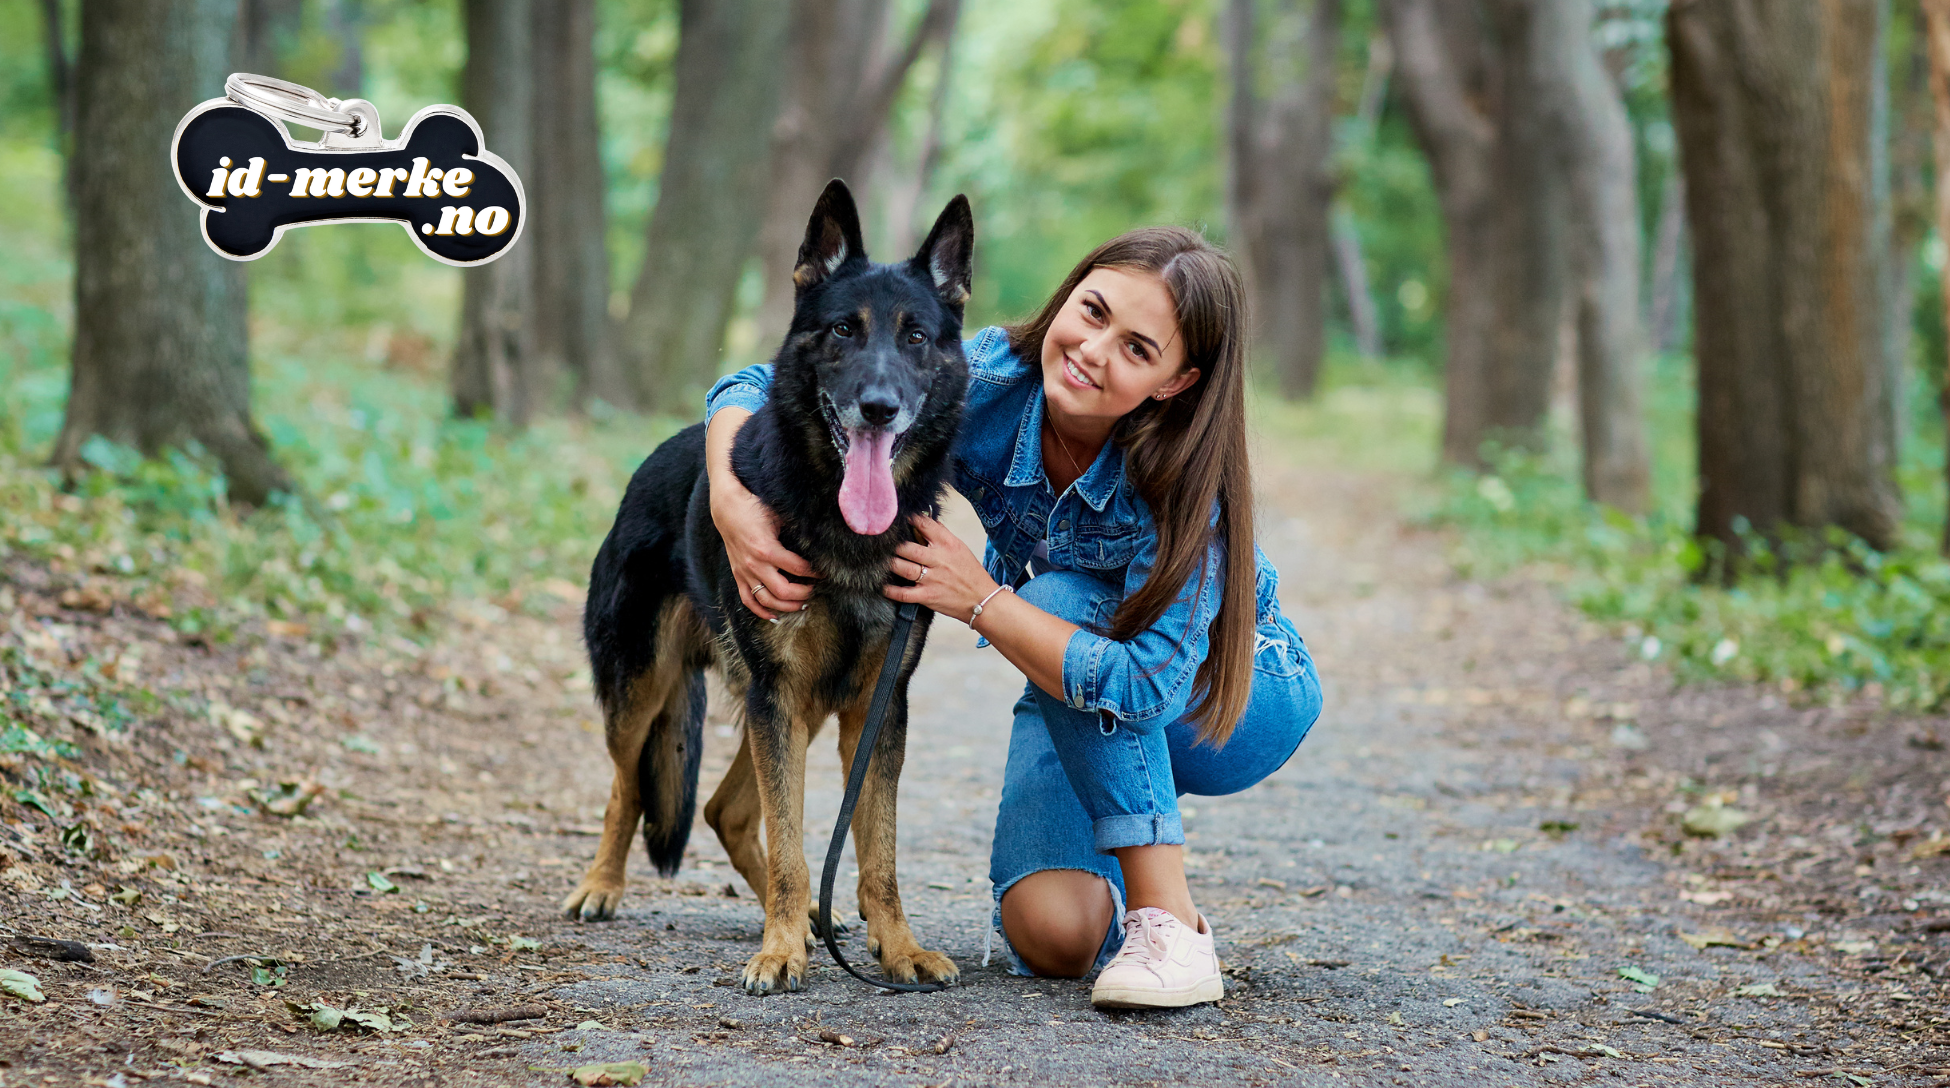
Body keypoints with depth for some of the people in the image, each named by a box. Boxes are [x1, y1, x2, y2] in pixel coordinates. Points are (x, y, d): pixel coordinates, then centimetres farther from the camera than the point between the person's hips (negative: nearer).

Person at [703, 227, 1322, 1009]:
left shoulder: (1182, 478, -33)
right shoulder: (990, 383, -24)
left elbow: (1148, 687, -41)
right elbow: (759, 387, -19)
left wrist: (979, 598, -37)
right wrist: (731, 504, -38)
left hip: (1234, 697, -3)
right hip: (1083, 711, 3)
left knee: (1064, 598, -34)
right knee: (1052, 934, -24)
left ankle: (1172, 922, -29)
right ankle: (1114, 881, 15)